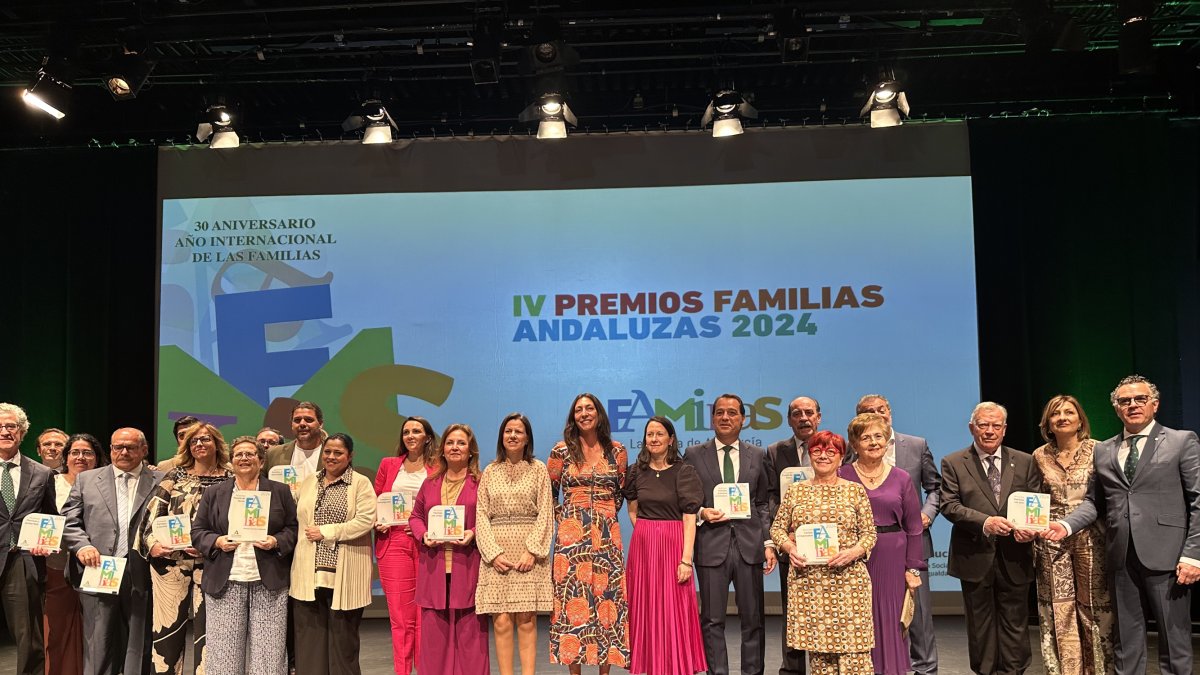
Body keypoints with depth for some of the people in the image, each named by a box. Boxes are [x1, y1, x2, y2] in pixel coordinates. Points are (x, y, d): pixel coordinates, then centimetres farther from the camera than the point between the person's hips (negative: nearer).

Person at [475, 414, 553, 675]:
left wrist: (532, 551, -10)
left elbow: (545, 513, 1)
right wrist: (494, 553, -7)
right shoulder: (490, 471, 12)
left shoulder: (538, 469, 7)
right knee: (501, 621, -3)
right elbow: (481, 515, 6)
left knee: (527, 621, -3)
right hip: (496, 552, 1)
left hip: (529, 552, -1)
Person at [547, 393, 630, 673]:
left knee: (608, 596, 0)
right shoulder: (562, 450, 2)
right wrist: (561, 516, 2)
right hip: (571, 535, -1)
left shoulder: (617, 451, 6)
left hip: (607, 535, 1)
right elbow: (548, 493, 11)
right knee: (573, 598, -2)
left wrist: (607, 514, 8)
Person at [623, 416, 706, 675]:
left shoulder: (684, 472, -5)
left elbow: (689, 518, -10)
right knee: (646, 609, 6)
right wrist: (646, 533, 5)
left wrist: (686, 559, -16)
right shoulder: (637, 471, 7)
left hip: (674, 546, -4)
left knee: (674, 611, -1)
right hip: (643, 546, 4)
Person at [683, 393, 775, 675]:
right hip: (711, 545, -1)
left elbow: (764, 504, 10)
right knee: (712, 620, 4)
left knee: (753, 619, 6)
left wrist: (769, 542, 2)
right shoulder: (694, 456, 5)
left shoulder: (758, 456, 10)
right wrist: (701, 513, -12)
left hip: (749, 545, 1)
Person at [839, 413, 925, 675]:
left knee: (889, 621, 7)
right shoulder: (841, 476, 1)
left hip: (891, 559, 1)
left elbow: (914, 527, 7)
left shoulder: (901, 479, 6)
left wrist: (913, 568, 3)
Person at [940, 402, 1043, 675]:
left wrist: (1031, 528, -16)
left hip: (1014, 558, 1)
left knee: (1015, 624, 8)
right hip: (975, 558, -1)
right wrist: (985, 522, -22)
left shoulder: (1025, 462, 8)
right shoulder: (953, 463, 1)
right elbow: (949, 505, -7)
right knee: (980, 626, 10)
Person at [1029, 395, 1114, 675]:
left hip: (1090, 538, -2)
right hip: (1052, 540, 2)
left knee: (1093, 607, 3)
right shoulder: (1040, 456, 6)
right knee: (1059, 610, 2)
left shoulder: (1097, 450, -1)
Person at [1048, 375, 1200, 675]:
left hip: (1165, 556, -4)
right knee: (1126, 638, 10)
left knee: (1174, 637, 3)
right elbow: (1093, 501, 13)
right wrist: (1066, 525, -5)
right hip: (1122, 557, 4)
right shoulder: (1103, 451, 13)